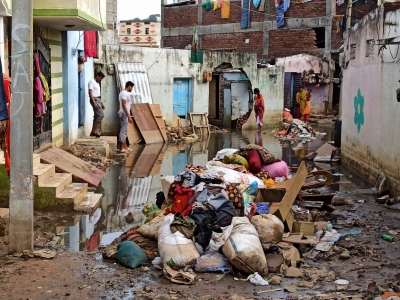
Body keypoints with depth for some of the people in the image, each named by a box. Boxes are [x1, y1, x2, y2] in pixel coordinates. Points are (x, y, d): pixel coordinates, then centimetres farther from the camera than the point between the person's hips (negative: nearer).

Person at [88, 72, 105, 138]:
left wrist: (102, 103, 20)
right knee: (101, 115, -16)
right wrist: (94, 102, -25)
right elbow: (90, 93, -17)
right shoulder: (92, 82, -9)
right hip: (94, 100, -10)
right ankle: (94, 131, -14)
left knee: (97, 116, 7)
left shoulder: (97, 83, 21)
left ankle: (93, 132, 9)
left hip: (98, 100, 10)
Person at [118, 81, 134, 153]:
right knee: (123, 131, -9)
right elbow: (124, 105, -22)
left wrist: (129, 115, 23)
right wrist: (129, 116, -23)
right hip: (124, 114, -11)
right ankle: (122, 148, -8)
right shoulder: (125, 93, -16)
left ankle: (125, 147, 19)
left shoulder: (123, 93, 16)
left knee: (124, 131, 14)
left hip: (124, 114, 11)